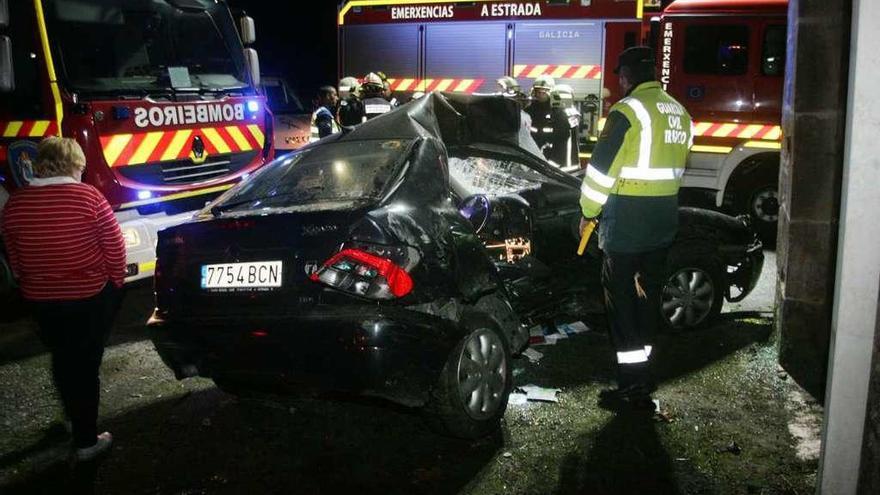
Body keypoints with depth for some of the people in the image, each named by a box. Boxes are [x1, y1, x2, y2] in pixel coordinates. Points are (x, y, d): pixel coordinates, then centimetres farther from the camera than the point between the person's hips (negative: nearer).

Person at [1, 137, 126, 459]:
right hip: (91, 297, -3)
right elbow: (115, 246, -11)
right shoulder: (88, 196, -16)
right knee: (85, 365, 7)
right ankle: (86, 441, 14)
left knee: (62, 360, 23)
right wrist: (116, 282, 5)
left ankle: (73, 416, 45)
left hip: (41, 300, 4)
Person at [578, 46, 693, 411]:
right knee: (648, 295, 15)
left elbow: (602, 166, -14)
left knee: (621, 299, -1)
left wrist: (588, 212, -3)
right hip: (664, 223, 8)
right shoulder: (679, 113, 11)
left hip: (626, 223, -8)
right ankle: (642, 376, 24)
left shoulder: (627, 111, -14)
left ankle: (633, 386, 1)